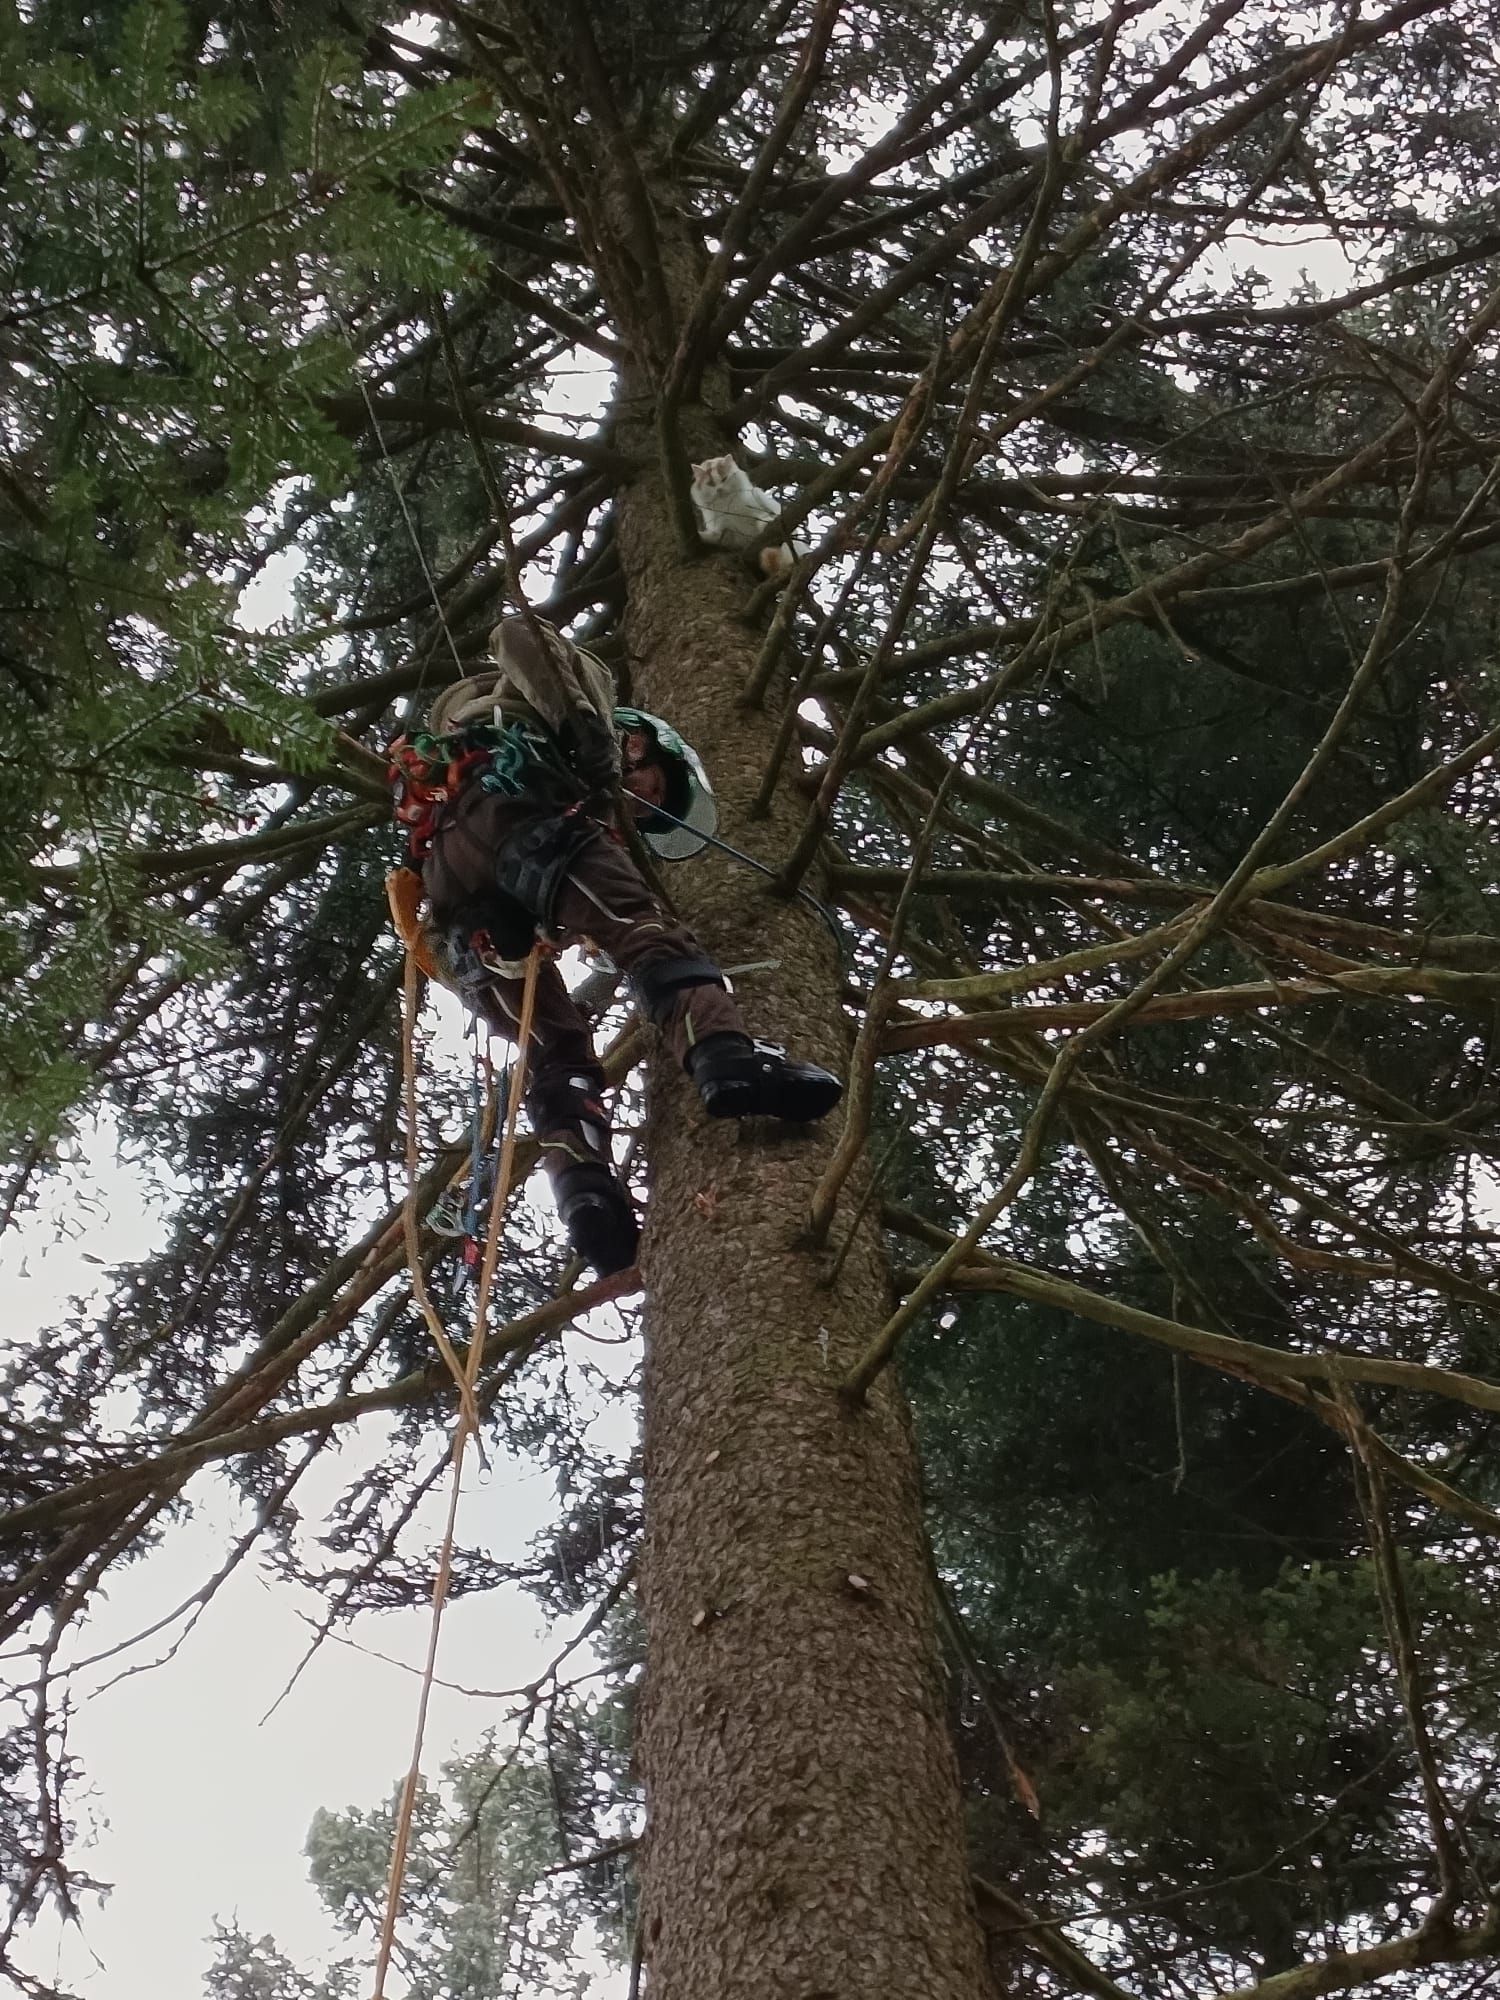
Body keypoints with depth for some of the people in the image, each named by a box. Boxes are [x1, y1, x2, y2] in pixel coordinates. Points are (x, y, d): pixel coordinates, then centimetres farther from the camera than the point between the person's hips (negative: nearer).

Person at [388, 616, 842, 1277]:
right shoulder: (582, 675, 30)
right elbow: (518, 634, 7)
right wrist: (590, 732, -1)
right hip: (502, 806, -7)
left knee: (555, 1047, -3)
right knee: (642, 927, -22)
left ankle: (585, 1191, -27)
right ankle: (725, 1054, -48)